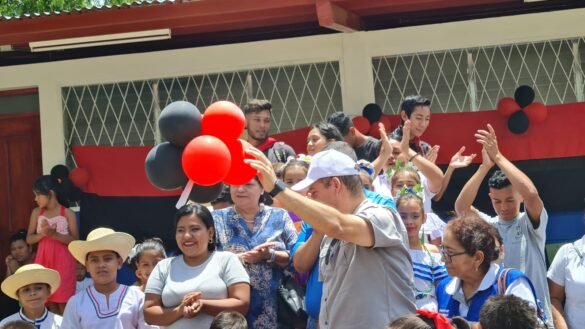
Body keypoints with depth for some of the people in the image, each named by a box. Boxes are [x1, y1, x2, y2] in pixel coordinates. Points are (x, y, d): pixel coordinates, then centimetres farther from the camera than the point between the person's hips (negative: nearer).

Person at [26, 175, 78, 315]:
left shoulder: (68, 214, -6)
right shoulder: (36, 213, 6)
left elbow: (75, 241, -8)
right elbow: (29, 239, 6)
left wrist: (54, 234, -20)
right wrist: (43, 233, -13)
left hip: (62, 261, -4)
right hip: (44, 260, 4)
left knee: (62, 301, -5)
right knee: (48, 300, 3)